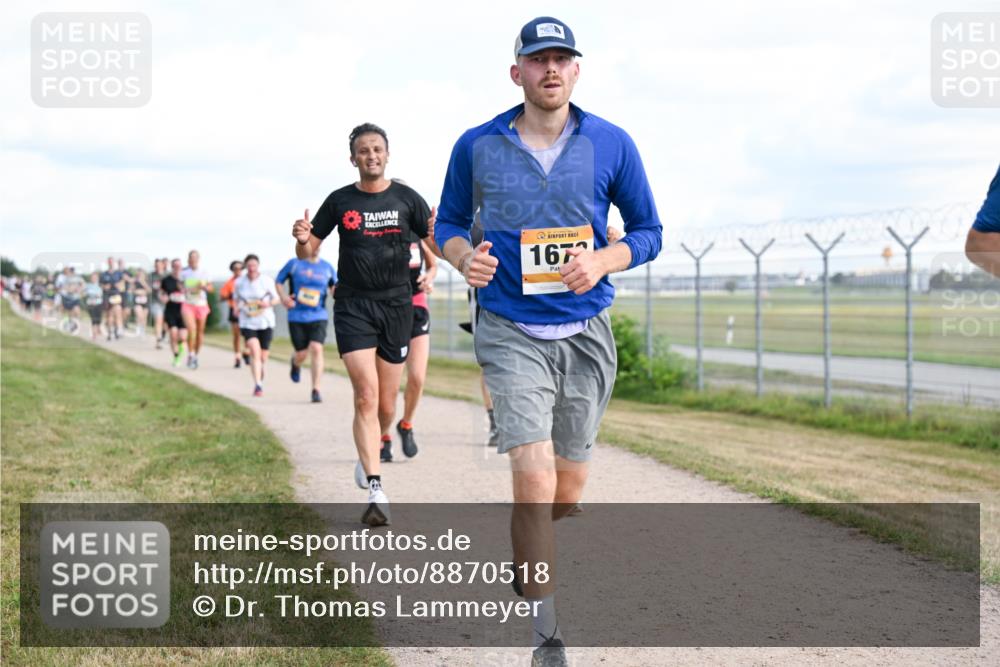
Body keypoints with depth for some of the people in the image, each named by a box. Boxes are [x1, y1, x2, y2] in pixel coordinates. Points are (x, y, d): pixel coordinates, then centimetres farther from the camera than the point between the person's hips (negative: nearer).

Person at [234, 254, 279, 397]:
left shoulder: (267, 281, -5)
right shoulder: (239, 283, 1)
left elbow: (276, 299, 3)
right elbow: (236, 298, 17)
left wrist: (268, 304, -17)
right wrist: (237, 307, -4)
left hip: (265, 322, 1)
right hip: (248, 323, -1)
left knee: (263, 356, 10)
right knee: (255, 351, -21)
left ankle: (260, 371, 46)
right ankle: (258, 385, -21)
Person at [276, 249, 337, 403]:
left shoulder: (327, 268, 5)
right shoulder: (294, 264, 1)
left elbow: (334, 286, 20)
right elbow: (279, 281, 11)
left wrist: (335, 291, -4)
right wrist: (284, 297, -7)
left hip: (318, 317, 0)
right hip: (297, 317, 0)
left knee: (316, 349, -16)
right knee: (302, 354, 1)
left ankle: (316, 390, -10)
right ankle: (295, 364, 42)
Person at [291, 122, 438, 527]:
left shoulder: (406, 198, 4)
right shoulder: (339, 201, 4)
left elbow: (439, 248, 4)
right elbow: (309, 253, 8)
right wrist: (302, 241, -15)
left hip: (397, 305, 1)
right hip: (353, 306, -1)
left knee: (386, 405, 7)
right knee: (366, 397, -14)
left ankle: (369, 454, 38)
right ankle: (375, 491, -16)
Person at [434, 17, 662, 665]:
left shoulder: (612, 144, 0)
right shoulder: (477, 147, 0)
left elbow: (649, 231, 7)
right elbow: (449, 222, 13)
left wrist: (601, 260, -13)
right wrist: (465, 256, -11)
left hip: (587, 334, 2)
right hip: (512, 335, -2)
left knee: (569, 484, 11)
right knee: (535, 477, -16)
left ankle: (530, 567, 42)